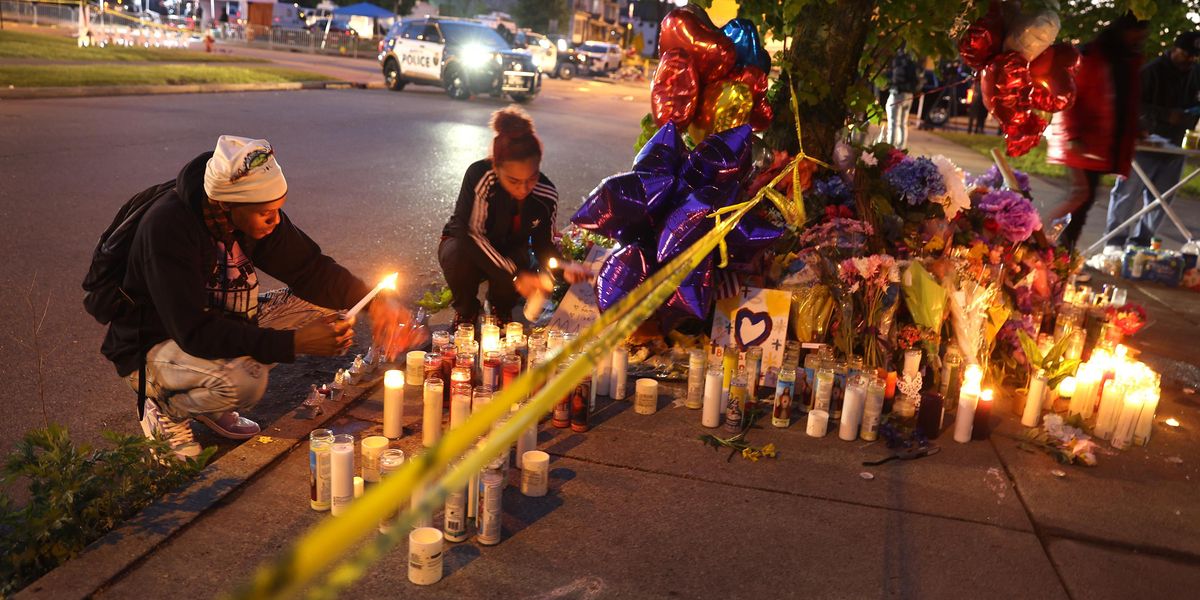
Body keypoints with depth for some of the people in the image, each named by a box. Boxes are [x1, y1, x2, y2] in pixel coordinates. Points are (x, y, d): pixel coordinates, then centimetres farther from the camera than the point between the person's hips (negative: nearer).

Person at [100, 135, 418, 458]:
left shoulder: (256, 213, -11)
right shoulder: (167, 227, -31)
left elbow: (311, 268, -1)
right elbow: (196, 333, -34)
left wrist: (371, 297, -19)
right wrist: (294, 342, -37)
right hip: (154, 345, -7)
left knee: (324, 306, -6)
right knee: (244, 379, -37)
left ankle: (215, 407, 4)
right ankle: (166, 410, -1)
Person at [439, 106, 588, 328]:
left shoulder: (547, 194, -20)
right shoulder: (479, 175, -34)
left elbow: (544, 244, -10)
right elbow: (471, 234, -37)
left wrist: (563, 267, -33)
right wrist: (515, 276, -45)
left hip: (510, 250, 2)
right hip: (463, 244, -2)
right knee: (459, 257, -37)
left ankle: (501, 309, 5)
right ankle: (465, 311, -4)